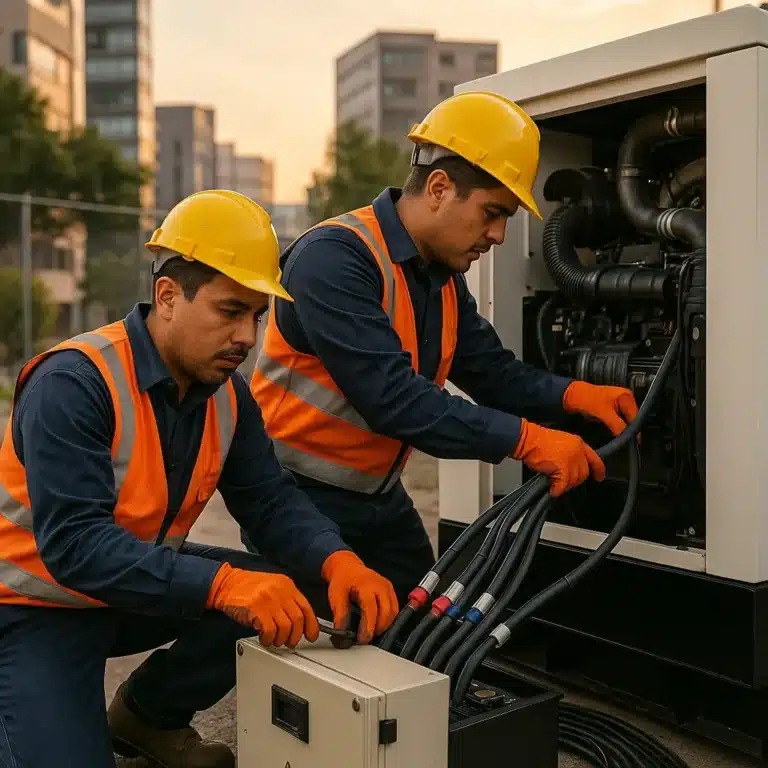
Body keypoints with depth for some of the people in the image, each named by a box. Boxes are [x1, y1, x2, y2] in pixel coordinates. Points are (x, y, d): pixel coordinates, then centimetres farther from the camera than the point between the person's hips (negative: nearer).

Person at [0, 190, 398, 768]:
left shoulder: (229, 394, -4)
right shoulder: (73, 383, -27)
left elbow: (271, 500, -8)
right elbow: (73, 543, -35)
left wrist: (337, 561, -30)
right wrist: (222, 583, -45)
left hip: (139, 586, 7)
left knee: (290, 594, -10)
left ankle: (148, 715, 12)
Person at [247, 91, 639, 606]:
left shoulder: (445, 278, 5)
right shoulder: (334, 258, -24)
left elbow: (493, 370, 5)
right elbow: (390, 395, -32)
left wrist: (572, 395, -14)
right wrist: (524, 439, -31)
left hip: (380, 496, 8)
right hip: (301, 501, -8)